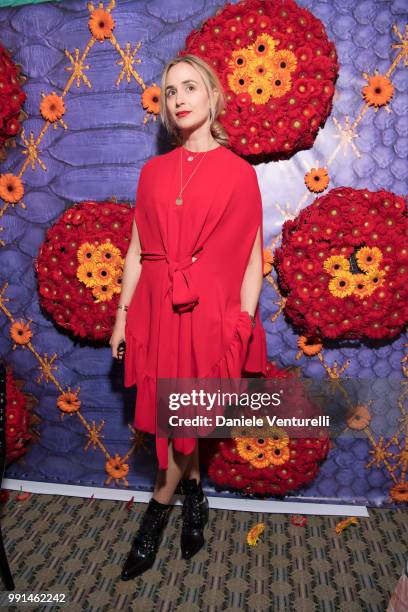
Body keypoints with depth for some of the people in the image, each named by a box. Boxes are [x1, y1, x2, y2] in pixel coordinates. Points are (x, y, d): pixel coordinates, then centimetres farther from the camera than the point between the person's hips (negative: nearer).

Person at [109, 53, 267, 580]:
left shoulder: (237, 172, 0)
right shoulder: (153, 171, 10)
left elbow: (252, 257, -3)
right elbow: (137, 250, 10)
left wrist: (242, 327, -7)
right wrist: (123, 314, 8)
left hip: (209, 312, -3)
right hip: (156, 308, 4)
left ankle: (157, 511, 27)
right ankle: (194, 495, 36)